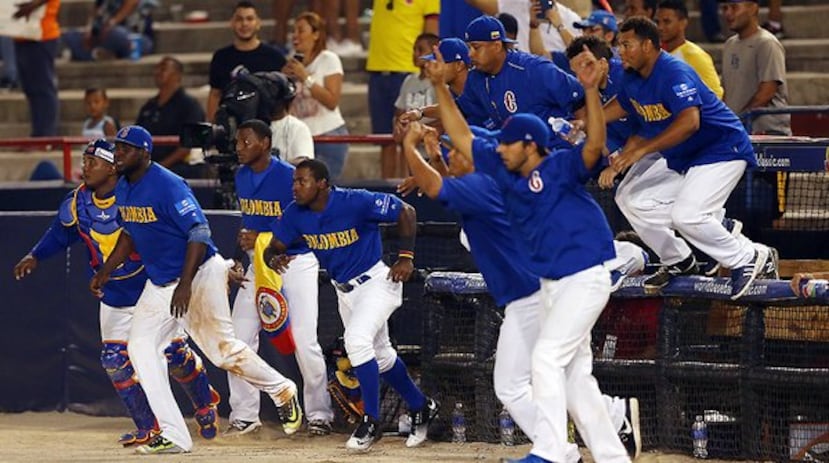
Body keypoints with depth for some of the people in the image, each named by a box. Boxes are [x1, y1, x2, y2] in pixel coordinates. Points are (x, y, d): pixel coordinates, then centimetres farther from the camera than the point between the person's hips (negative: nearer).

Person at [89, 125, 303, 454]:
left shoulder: (168, 186, -21)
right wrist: (106, 271, 13)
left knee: (223, 350, -6)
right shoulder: (124, 189, 5)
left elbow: (199, 232, -24)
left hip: (199, 276, -8)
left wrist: (185, 285, -30)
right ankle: (173, 436, -8)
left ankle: (281, 391, 23)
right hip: (158, 285, 8)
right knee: (141, 347, -7)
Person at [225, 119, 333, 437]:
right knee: (239, 340, 0)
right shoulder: (242, 177, 4)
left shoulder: (289, 177, -18)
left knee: (304, 341, -11)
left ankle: (319, 415, 4)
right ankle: (244, 416, 10)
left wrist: (263, 240, -23)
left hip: (297, 262, -7)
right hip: (258, 265, 7)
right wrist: (245, 236, -1)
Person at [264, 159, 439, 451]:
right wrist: (274, 259, -27)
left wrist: (406, 257, -20)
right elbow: (274, 248, -2)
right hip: (344, 290, 7)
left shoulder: (355, 202, -25)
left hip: (376, 281, -7)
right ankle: (420, 407, 38)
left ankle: (371, 423, -14)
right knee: (379, 355, 17)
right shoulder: (296, 214, -9)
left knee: (357, 340, -25)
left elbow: (405, 212, -16)